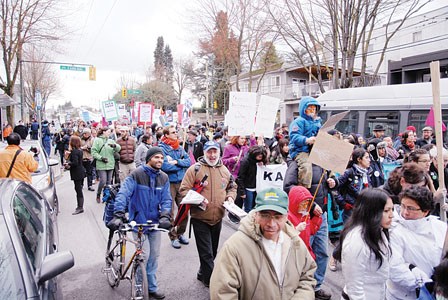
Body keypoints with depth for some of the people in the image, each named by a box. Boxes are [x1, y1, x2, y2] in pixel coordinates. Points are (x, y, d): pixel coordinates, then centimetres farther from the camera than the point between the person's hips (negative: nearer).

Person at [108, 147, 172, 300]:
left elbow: (166, 199, 0)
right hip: (139, 222, -4)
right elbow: (123, 194, -20)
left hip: (155, 222, 4)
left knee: (154, 256, 11)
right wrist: (118, 215, -31)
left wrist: (165, 216, -17)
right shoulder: (136, 174, -12)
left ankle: (152, 287, 30)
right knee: (144, 256, -4)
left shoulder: (164, 178, 1)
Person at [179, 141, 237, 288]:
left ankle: (203, 274, 41)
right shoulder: (195, 169, -7)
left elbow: (232, 187, 21)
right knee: (207, 253, -1)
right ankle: (212, 281, 13)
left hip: (218, 218, 5)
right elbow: (184, 189, -8)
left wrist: (230, 196, 2)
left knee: (212, 251, 20)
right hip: (200, 217, -5)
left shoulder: (225, 170, 9)